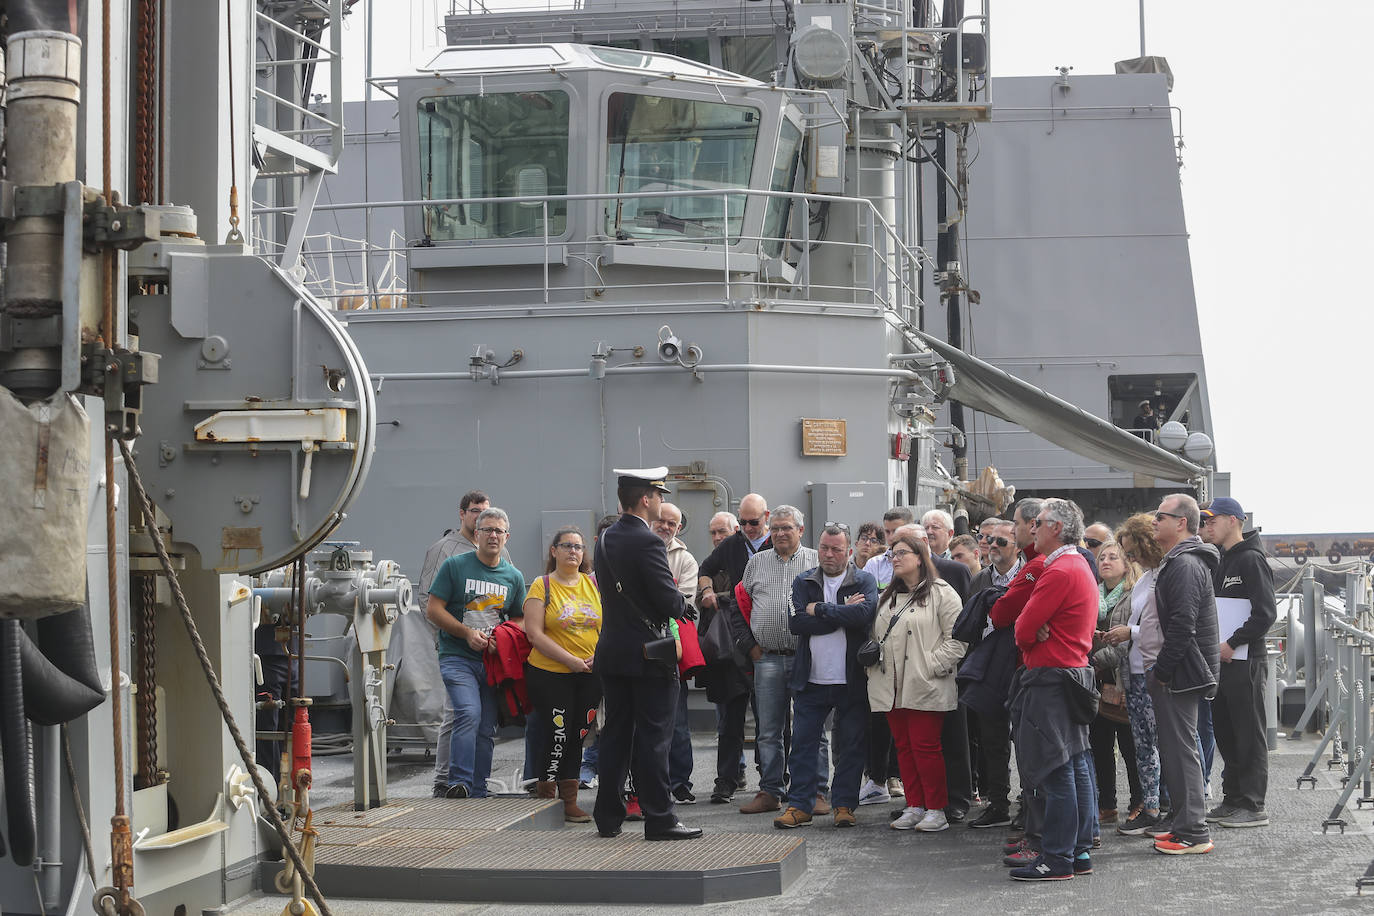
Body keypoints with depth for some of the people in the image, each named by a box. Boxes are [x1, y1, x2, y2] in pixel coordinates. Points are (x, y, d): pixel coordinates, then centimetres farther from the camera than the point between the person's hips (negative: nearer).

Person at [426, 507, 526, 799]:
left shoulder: (513, 577, 12)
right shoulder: (455, 566, 0)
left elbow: (519, 619, 21)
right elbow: (433, 610, -3)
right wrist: (467, 633, -13)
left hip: (494, 662, 4)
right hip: (457, 657, -4)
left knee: (487, 729, 5)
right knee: (469, 714, -24)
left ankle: (478, 793, 13)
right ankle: (459, 783, -22)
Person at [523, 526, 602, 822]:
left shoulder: (594, 585, 10)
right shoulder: (541, 586, -2)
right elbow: (534, 634, -10)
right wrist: (571, 660, -16)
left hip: (590, 675, 4)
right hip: (550, 674, -4)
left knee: (577, 737, 6)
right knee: (558, 736, -8)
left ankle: (569, 803, 13)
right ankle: (544, 798, 6)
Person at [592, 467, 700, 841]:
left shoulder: (605, 539, 8)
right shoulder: (648, 543, -17)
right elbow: (670, 602, -19)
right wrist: (682, 603, 4)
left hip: (612, 652, 8)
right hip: (650, 653, -8)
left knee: (615, 736, 12)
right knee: (653, 738, -3)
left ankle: (608, 817, 16)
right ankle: (659, 819, 0)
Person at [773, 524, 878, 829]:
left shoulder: (864, 582, 2)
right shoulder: (803, 583, 7)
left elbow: (864, 613, -19)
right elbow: (796, 622, -9)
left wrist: (819, 609, -13)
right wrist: (841, 614, -12)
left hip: (851, 680, -1)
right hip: (811, 679, 2)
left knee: (851, 746, 5)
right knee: (803, 744, 2)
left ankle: (844, 804, 15)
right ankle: (799, 805, 8)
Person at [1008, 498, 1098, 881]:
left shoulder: (1058, 572, -17)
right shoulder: (1080, 566, 17)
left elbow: (1023, 629, -16)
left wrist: (1033, 633, 4)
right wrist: (1038, 631, -3)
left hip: (1051, 678, -10)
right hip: (1076, 673, 10)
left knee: (1055, 771, -8)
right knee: (1076, 765, 11)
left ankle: (1056, 858, -6)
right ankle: (1080, 851, 15)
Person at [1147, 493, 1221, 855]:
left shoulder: (1185, 564, -17)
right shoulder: (1181, 561, 18)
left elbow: (1182, 624, -24)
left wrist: (1161, 672, -18)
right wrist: (1161, 671, 20)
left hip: (1180, 675, -11)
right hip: (1180, 673, 11)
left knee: (1180, 750, -8)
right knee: (1176, 748, 15)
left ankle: (1193, 834, -5)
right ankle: (1182, 823, 22)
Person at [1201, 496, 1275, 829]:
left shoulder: (1251, 560, -10)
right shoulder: (1221, 562, 17)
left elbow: (1265, 613, -17)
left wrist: (1232, 644, -17)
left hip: (1245, 662, -9)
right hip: (1221, 661, 9)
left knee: (1249, 735, -5)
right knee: (1225, 733, 12)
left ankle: (1253, 806, -2)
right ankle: (1233, 800, 20)